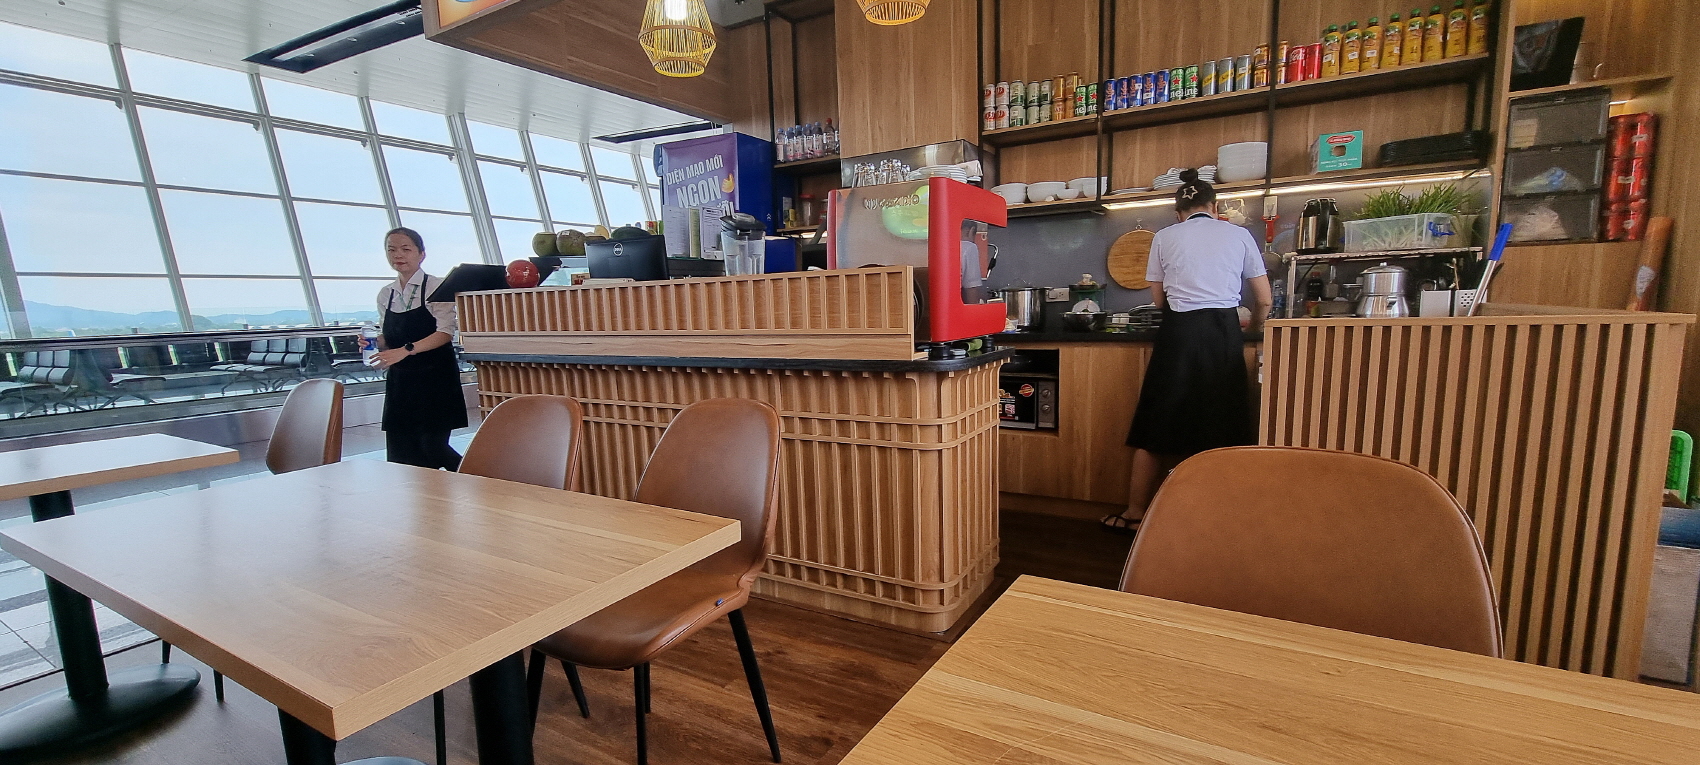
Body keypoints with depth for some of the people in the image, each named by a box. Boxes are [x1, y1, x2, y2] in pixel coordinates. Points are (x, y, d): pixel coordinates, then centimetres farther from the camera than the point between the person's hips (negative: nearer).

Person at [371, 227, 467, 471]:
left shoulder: (436, 287, -6)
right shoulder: (385, 294, 12)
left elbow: (446, 332, -14)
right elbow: (386, 337, 19)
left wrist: (406, 350, -25)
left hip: (434, 377, -6)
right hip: (400, 380, 6)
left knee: (432, 446, -7)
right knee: (400, 452, 5)